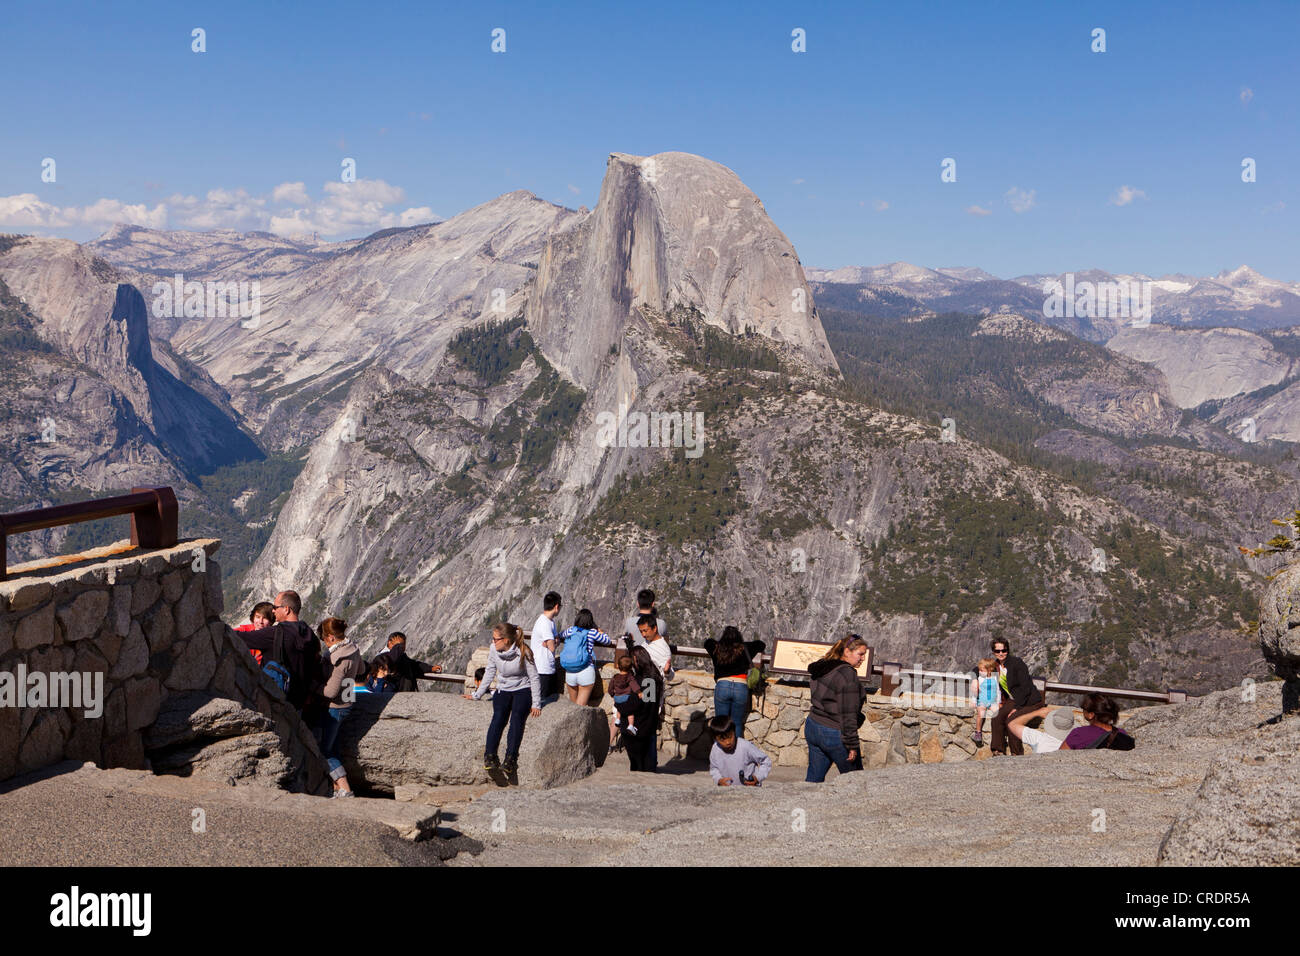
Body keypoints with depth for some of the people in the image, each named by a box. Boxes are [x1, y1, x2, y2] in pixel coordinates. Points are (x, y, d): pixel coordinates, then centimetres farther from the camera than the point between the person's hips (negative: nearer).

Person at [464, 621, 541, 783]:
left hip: (523, 689, -3)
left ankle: (510, 761, -38)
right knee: (499, 716, -26)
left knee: (517, 717, -29)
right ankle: (490, 758, -36)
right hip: (503, 690, 3)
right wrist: (477, 694, 9)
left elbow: (534, 678, -10)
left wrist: (536, 704, -13)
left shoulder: (523, 652, -17)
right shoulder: (494, 649, -5)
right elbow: (489, 672, 9)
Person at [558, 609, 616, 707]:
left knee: (572, 704, 19)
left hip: (569, 672, 4)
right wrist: (600, 631, 25)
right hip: (585, 672, -3)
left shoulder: (570, 630, 3)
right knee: (581, 706, 0)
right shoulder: (592, 632, -5)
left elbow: (561, 636, 26)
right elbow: (608, 641, 9)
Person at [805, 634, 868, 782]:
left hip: (812, 727, 8)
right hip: (833, 735, -8)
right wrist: (852, 745, -16)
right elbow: (848, 714, -20)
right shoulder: (848, 674, -17)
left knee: (814, 778, 12)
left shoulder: (822, 669, 10)